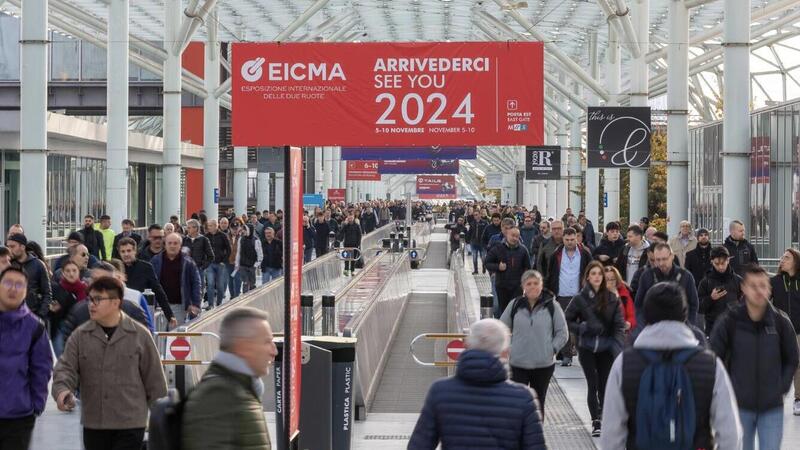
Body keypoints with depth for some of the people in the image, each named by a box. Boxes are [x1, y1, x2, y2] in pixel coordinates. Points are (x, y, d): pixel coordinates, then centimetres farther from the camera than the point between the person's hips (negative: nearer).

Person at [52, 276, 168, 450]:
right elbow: (66, 368, -2)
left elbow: (154, 378, 0)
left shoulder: (139, 335, -5)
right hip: (93, 424, 3)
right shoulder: (80, 336, 1)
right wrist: (62, 391, -25)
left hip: (130, 424, -3)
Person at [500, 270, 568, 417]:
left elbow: (563, 333, 3)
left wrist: (552, 349, -7)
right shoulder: (515, 305, 0)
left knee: (538, 403, 13)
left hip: (544, 365, 0)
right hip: (518, 364, 0)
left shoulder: (552, 306, -3)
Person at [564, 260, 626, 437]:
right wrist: (582, 328, -16)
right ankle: (596, 422, 7)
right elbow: (567, 320, 1)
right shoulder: (580, 299, -5)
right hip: (587, 348, -1)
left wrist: (618, 346, -14)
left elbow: (619, 325, -2)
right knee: (593, 385, -2)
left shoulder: (612, 299, -2)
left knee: (604, 385, 6)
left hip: (606, 348, 1)